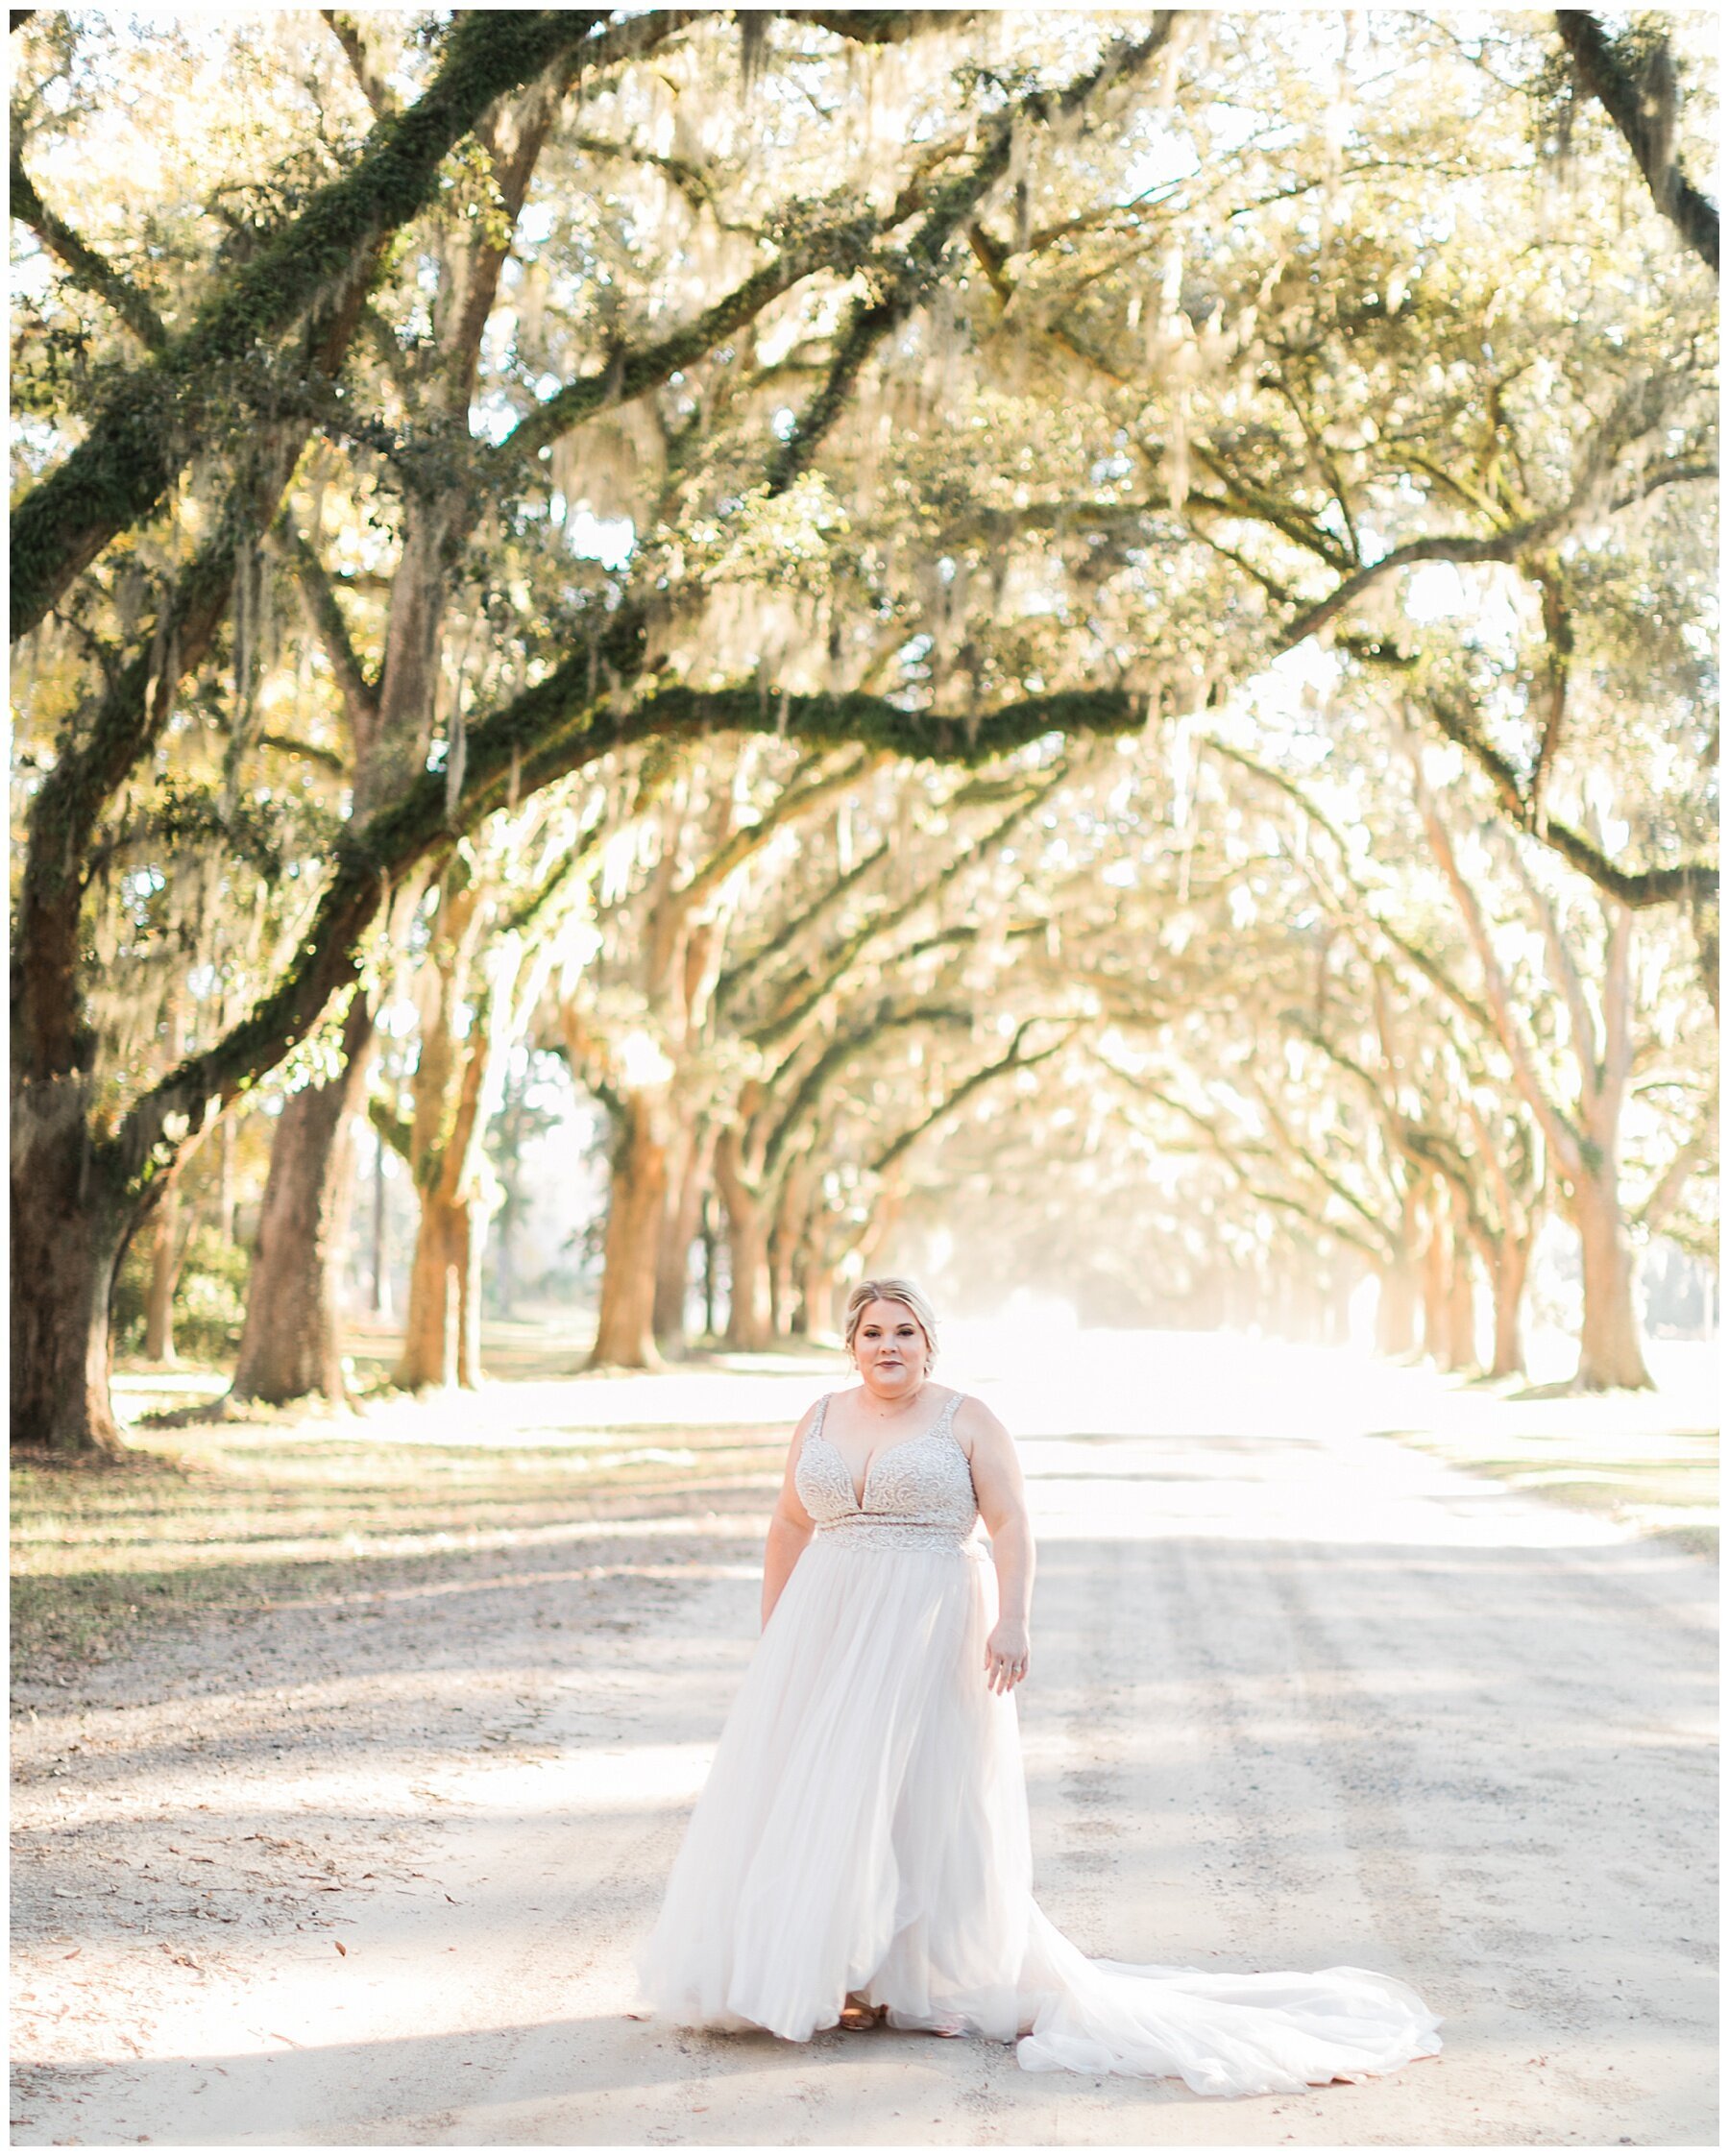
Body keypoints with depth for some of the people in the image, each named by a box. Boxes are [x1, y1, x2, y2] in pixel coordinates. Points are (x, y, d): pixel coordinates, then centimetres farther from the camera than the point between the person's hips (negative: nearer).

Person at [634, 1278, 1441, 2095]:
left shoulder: (967, 1421, -3)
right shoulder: (820, 1421, 9)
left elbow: (1012, 1524, -9)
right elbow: (789, 1528, 14)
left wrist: (1012, 1621, -19)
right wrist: (770, 1632, 12)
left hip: (930, 1633, -4)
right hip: (828, 1631, 5)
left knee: (924, 1797, -3)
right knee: (813, 1794, 5)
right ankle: (814, 1972, 15)